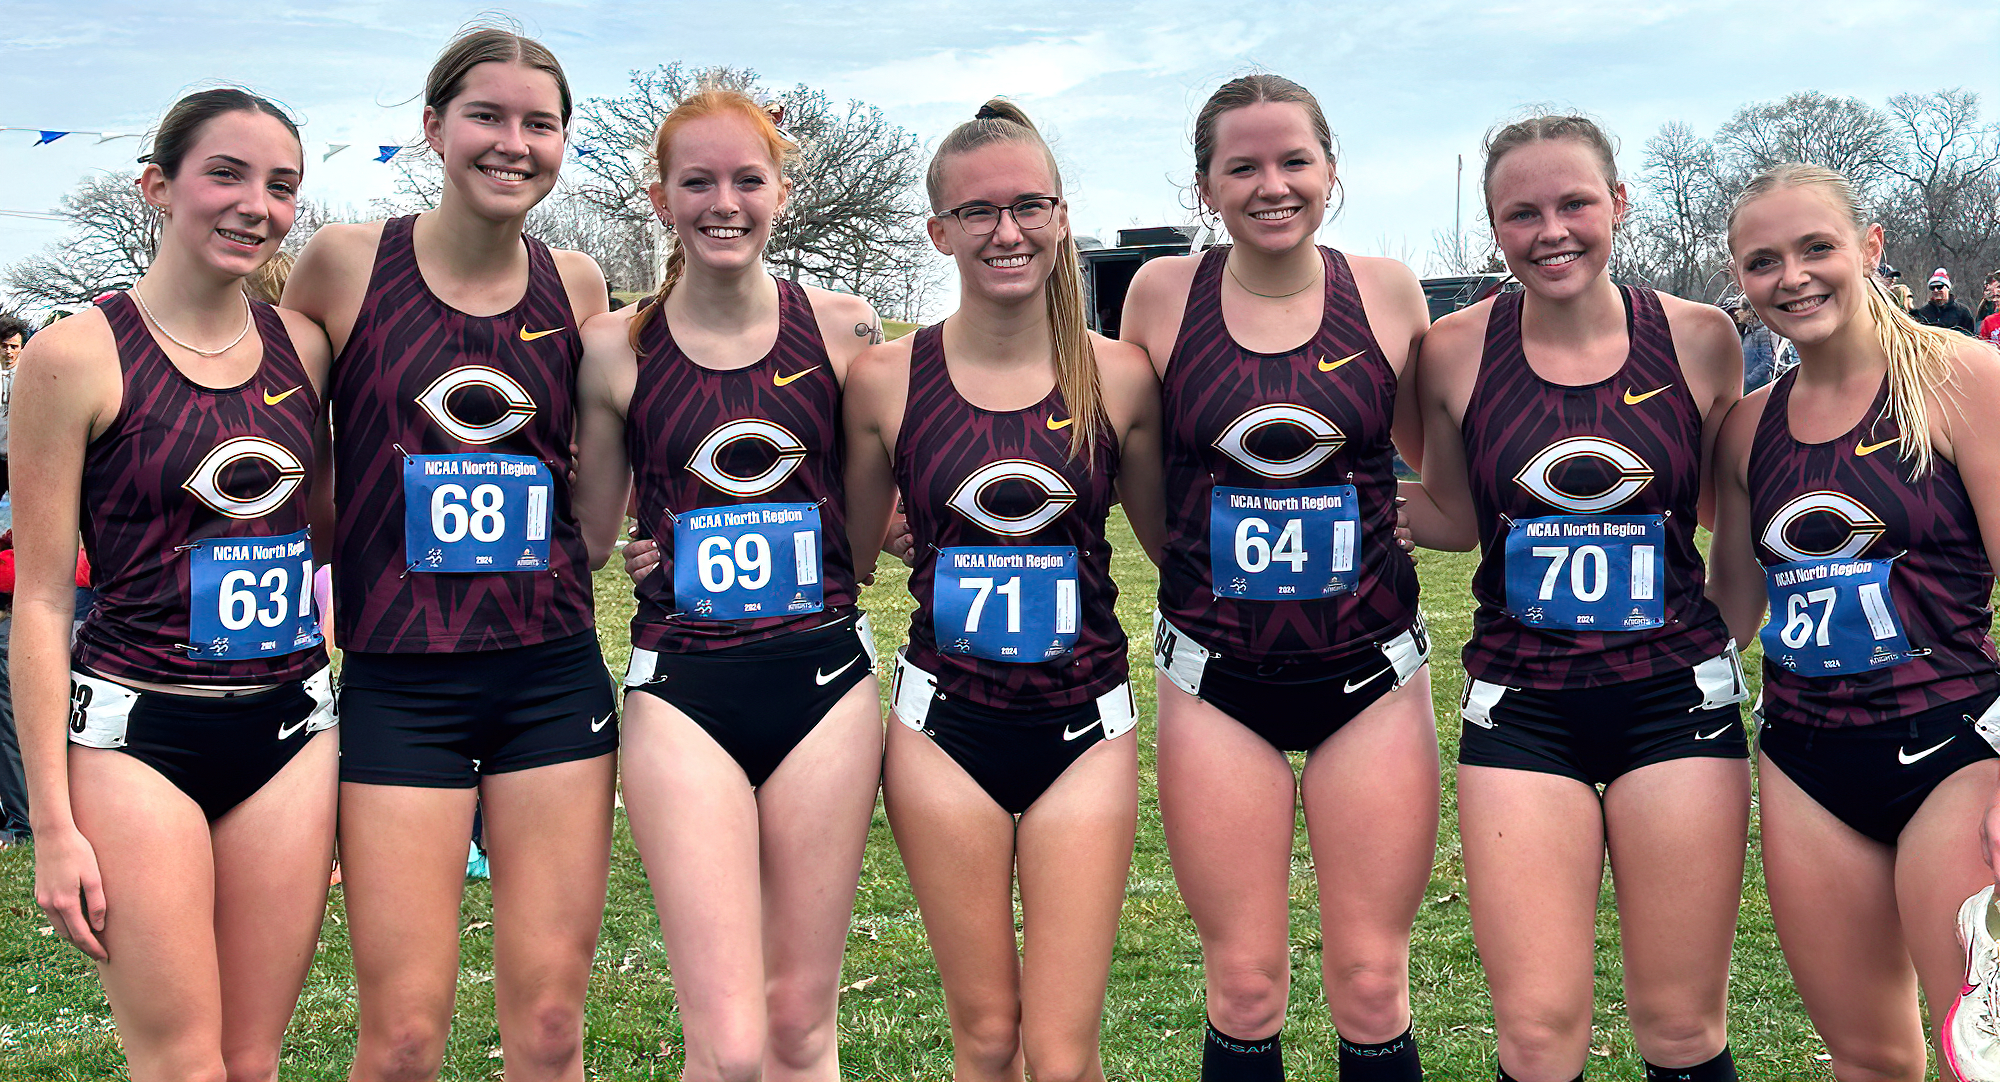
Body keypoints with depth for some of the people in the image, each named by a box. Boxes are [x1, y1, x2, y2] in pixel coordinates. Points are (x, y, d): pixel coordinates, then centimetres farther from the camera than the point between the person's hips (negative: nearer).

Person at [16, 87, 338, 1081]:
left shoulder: (303, 346, 6)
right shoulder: (78, 356, -7)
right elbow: (40, 601, -6)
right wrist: (52, 823, -9)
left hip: (291, 727, 4)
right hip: (140, 732, -4)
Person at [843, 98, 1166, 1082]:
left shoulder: (1119, 376, -2)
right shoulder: (886, 380, -2)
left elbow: (1177, 542, 11)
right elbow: (845, 560, 9)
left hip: (1083, 725, 0)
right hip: (944, 722, 0)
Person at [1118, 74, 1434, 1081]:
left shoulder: (1387, 291, 0)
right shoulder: (1162, 294, -1)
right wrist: (1196, 570, 7)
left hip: (1371, 667, 0)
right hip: (1217, 676, 0)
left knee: (1372, 988, 4)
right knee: (1243, 990, 4)